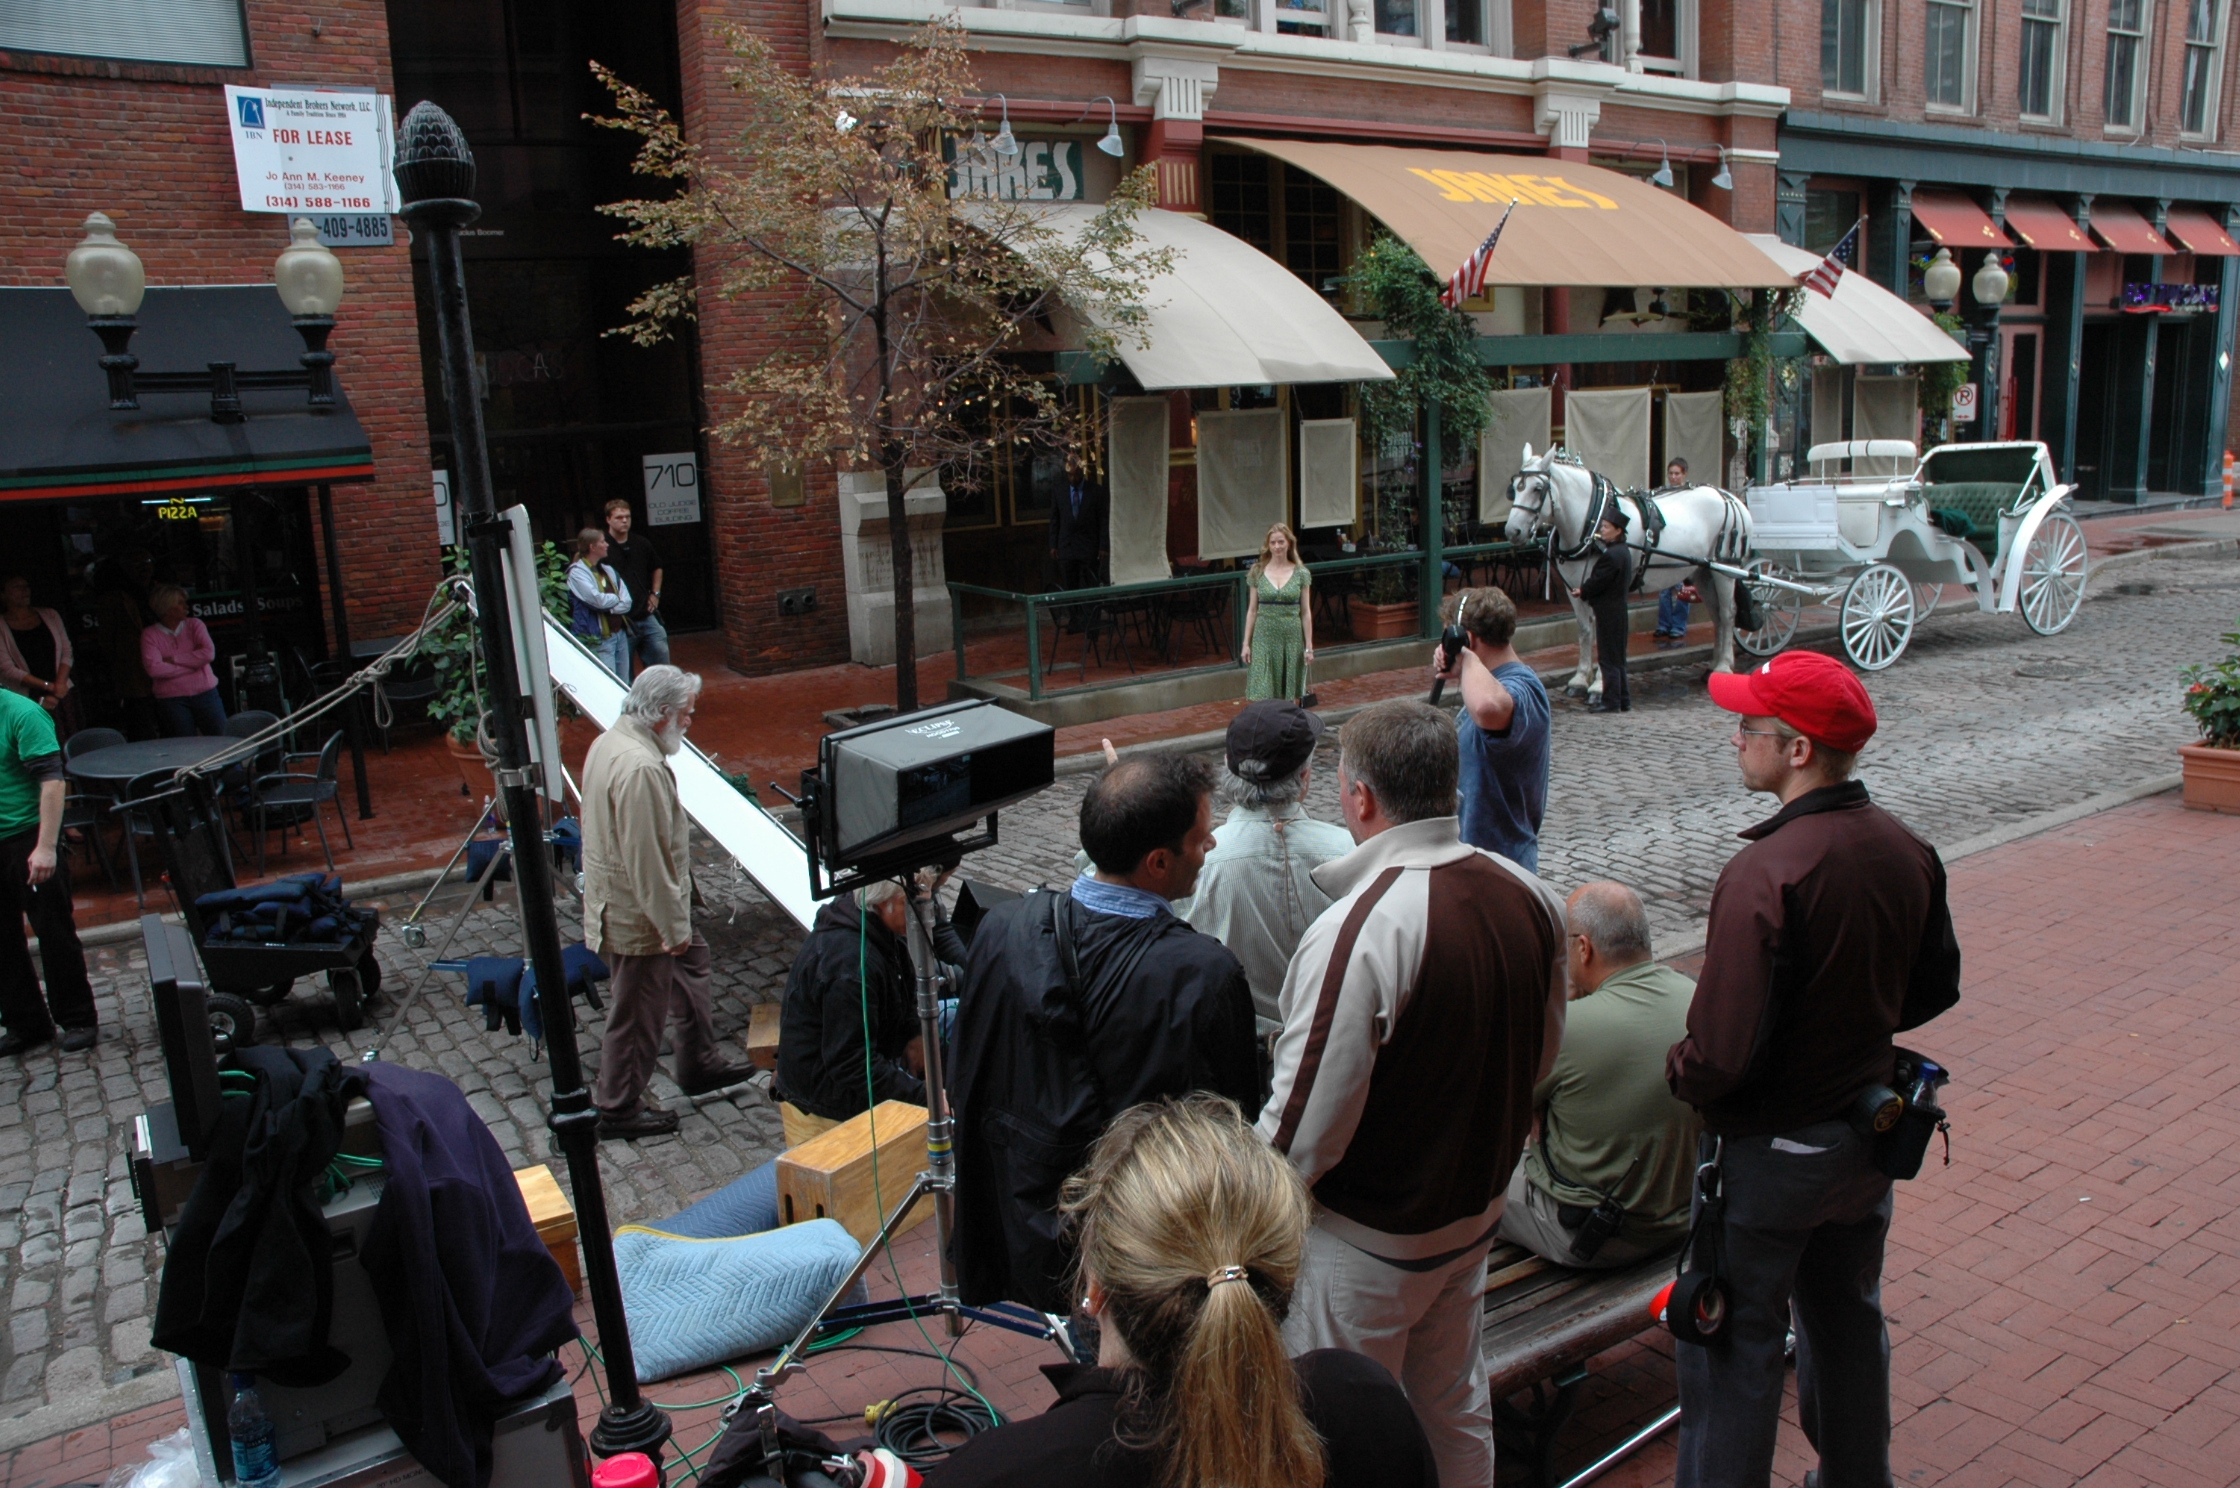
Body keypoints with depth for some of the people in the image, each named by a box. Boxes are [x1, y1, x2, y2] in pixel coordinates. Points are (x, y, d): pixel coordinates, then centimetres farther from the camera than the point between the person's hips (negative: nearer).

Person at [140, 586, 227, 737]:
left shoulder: (194, 625, 7)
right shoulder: (149, 635, 0)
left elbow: (209, 654, -8)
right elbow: (153, 668, -13)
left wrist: (173, 659, -10)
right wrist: (193, 664, -9)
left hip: (205, 693, 2)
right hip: (172, 700, -2)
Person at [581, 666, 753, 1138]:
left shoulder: (609, 742, 3)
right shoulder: (641, 768, -30)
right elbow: (647, 859, -29)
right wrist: (672, 926, -20)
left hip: (622, 901, 10)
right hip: (639, 916, -10)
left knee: (691, 964, 25)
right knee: (637, 1014, 5)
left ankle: (700, 1064, 39)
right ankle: (617, 1109, 21)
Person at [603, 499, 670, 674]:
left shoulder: (642, 544, 7)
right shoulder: (603, 548, -11)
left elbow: (657, 569, 25)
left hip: (647, 616, 5)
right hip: (621, 621, -5)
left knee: (662, 665, 8)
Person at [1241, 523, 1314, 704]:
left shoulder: (1300, 573, 1)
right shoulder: (1257, 572, 2)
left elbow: (1306, 612, 2)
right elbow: (1252, 610, 5)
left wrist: (1309, 646, 0)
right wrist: (1246, 644, 2)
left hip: (1292, 638, 0)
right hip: (1264, 637, 0)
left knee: (1291, 691, 5)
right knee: (1262, 694, -5)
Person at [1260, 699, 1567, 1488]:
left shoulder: (1356, 933, -30)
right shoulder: (1529, 896, -7)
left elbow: (1304, 1131, -25)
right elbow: (1541, 1052, 8)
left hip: (1367, 1240, -7)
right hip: (1476, 1212, 7)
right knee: (1457, 1408, 25)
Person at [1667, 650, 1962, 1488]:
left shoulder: (1765, 873, -30)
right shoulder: (1908, 852, -6)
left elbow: (1723, 1055, -29)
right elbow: (1935, 990, 9)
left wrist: (1678, 1074, -9)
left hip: (1768, 1151, -7)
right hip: (1869, 1131, 8)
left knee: (1736, 1348, 8)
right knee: (1849, 1318, 26)